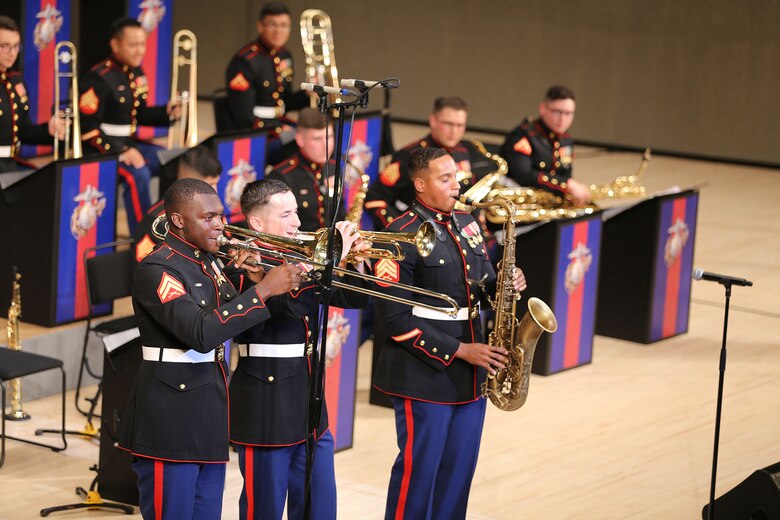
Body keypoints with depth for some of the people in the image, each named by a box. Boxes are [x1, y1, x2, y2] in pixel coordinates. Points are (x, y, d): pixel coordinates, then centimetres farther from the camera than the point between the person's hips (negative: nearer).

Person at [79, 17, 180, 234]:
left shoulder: (136, 74, 9)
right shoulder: (99, 79, -17)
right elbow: (88, 129, -20)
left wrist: (167, 112, 0)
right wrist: (120, 151, -27)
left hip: (129, 143, 8)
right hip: (102, 149, -8)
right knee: (138, 174, -33)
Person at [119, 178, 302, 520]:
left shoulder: (208, 263, 13)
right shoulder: (157, 270, -14)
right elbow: (201, 334, -26)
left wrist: (249, 280, -2)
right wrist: (263, 290, -24)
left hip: (209, 415, 8)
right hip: (171, 419, -8)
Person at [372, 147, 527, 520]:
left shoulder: (466, 224, 11)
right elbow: (396, 317, -16)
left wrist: (505, 285, -4)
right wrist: (458, 350, -17)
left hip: (470, 376, 7)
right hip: (424, 377, -7)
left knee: (459, 470, 12)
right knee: (419, 469, 0)